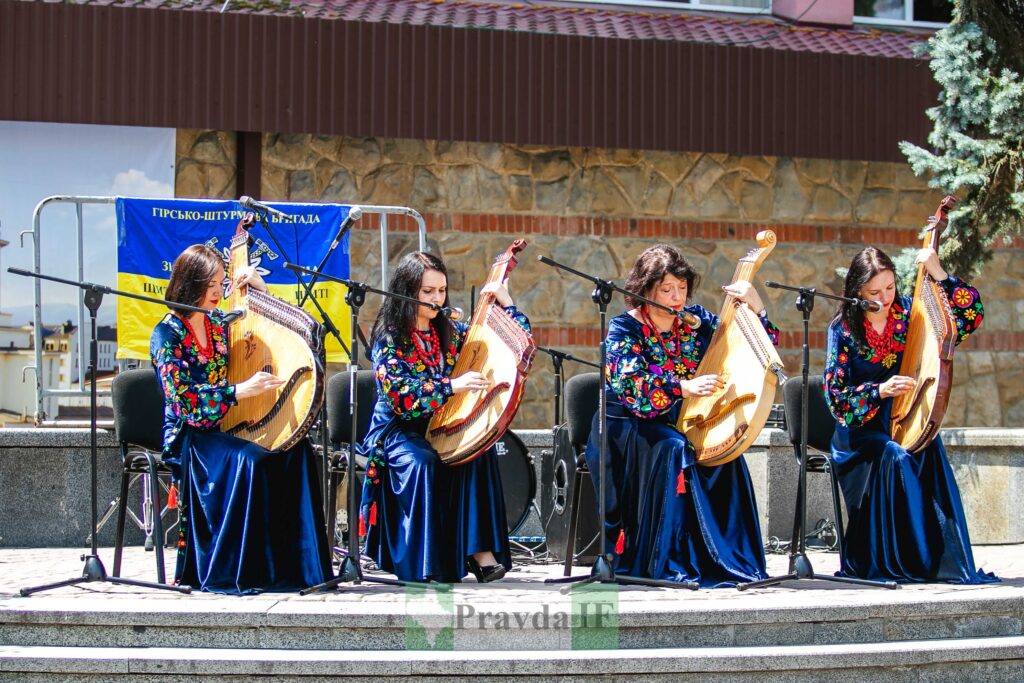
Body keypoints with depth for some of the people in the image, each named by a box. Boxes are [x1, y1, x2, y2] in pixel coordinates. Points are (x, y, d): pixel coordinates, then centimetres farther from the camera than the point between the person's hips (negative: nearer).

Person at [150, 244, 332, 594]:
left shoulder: (219, 322, 12)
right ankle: (227, 574, -26)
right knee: (248, 460, -34)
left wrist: (259, 288, 10)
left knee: (296, 451, -18)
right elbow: (183, 397, -18)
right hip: (187, 436, -6)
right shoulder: (167, 334, -7)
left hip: (223, 427, 6)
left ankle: (296, 564, -17)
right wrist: (241, 390, -28)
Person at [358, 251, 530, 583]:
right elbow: (398, 396, -20)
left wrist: (505, 302, 0)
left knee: (480, 450, -26)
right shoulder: (389, 337, -6)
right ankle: (421, 564, -27)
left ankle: (480, 551, -29)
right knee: (422, 461, -35)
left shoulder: (449, 331, 9)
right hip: (398, 430, -4)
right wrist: (451, 386, -28)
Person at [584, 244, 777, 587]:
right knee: (672, 449, -35)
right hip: (628, 427, -4)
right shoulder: (624, 329, -6)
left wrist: (754, 305, -10)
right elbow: (631, 384, -24)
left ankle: (729, 561, -20)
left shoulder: (696, 321, 6)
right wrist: (685, 388, -38)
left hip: (678, 425, 4)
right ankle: (665, 563, -31)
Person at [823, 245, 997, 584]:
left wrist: (939, 275, -9)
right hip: (861, 429, -2)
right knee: (895, 455, -34)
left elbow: (972, 314, 0)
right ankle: (893, 561, -26)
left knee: (928, 451, -31)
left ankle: (942, 561, -26)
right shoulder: (843, 329, -2)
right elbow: (835, 394, -6)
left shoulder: (909, 313, 5)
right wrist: (880, 391, -20)